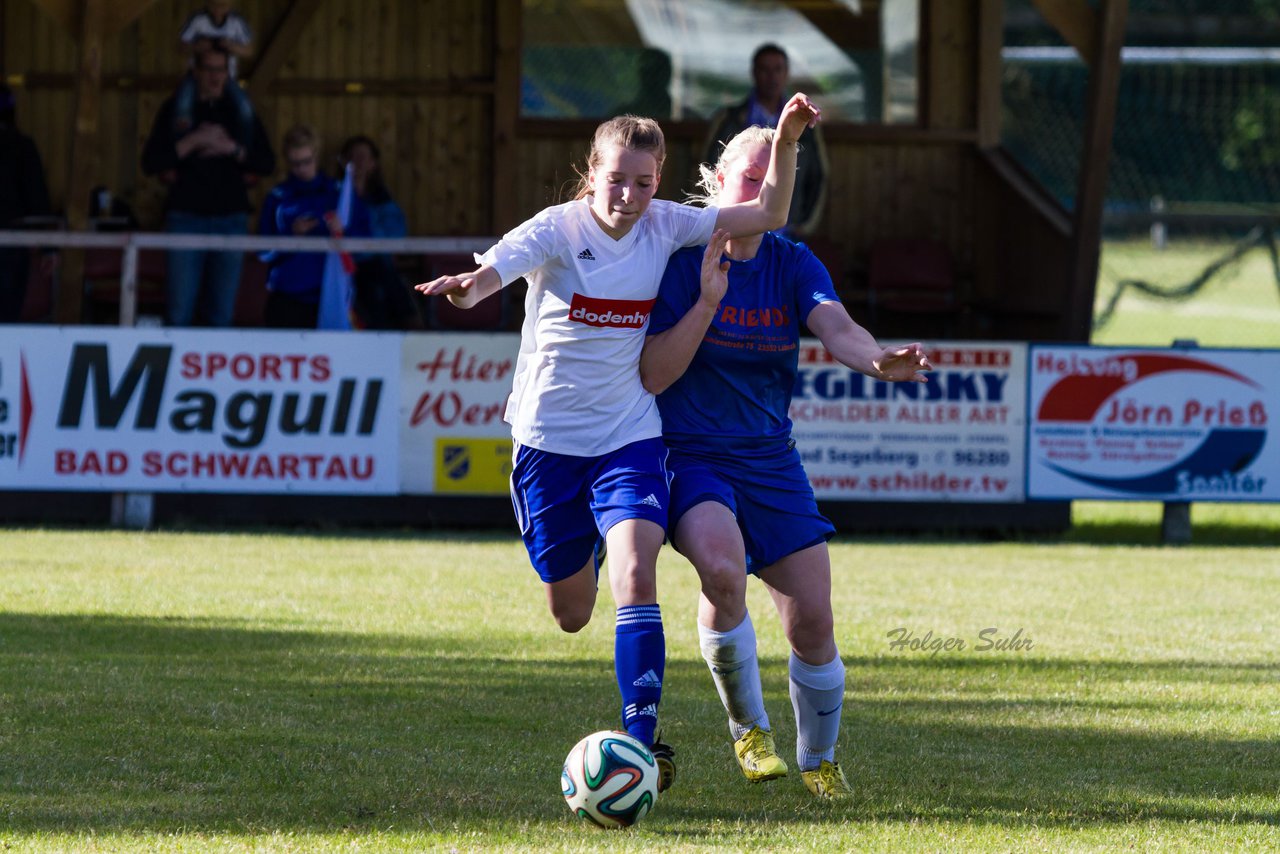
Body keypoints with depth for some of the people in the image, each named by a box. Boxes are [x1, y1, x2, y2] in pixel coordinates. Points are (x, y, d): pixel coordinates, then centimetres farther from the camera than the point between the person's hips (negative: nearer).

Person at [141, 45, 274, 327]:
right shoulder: (175, 110, 5)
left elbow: (267, 164, 6)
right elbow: (151, 163, -5)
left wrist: (232, 148, -10)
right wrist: (195, 140, -12)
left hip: (230, 216, 2)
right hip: (187, 216, -2)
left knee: (222, 313, 2)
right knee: (179, 312, -7)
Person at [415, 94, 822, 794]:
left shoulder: (664, 227, -3)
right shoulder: (558, 229, -12)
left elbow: (767, 215, -3)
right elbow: (492, 271, -29)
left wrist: (785, 143, -19)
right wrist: (464, 287, -53)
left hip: (630, 435, 1)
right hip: (549, 439, -1)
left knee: (636, 575, -23)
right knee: (571, 614, 11)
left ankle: (641, 733, -23)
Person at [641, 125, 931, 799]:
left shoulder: (794, 265, 3)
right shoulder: (680, 260, -7)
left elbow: (834, 327, -18)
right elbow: (651, 376, -11)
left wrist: (877, 360, -40)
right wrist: (708, 301, -22)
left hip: (771, 461, 4)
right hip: (690, 457, -4)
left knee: (812, 620, -4)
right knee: (721, 566, -33)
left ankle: (818, 761, 22)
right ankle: (749, 730, -11)